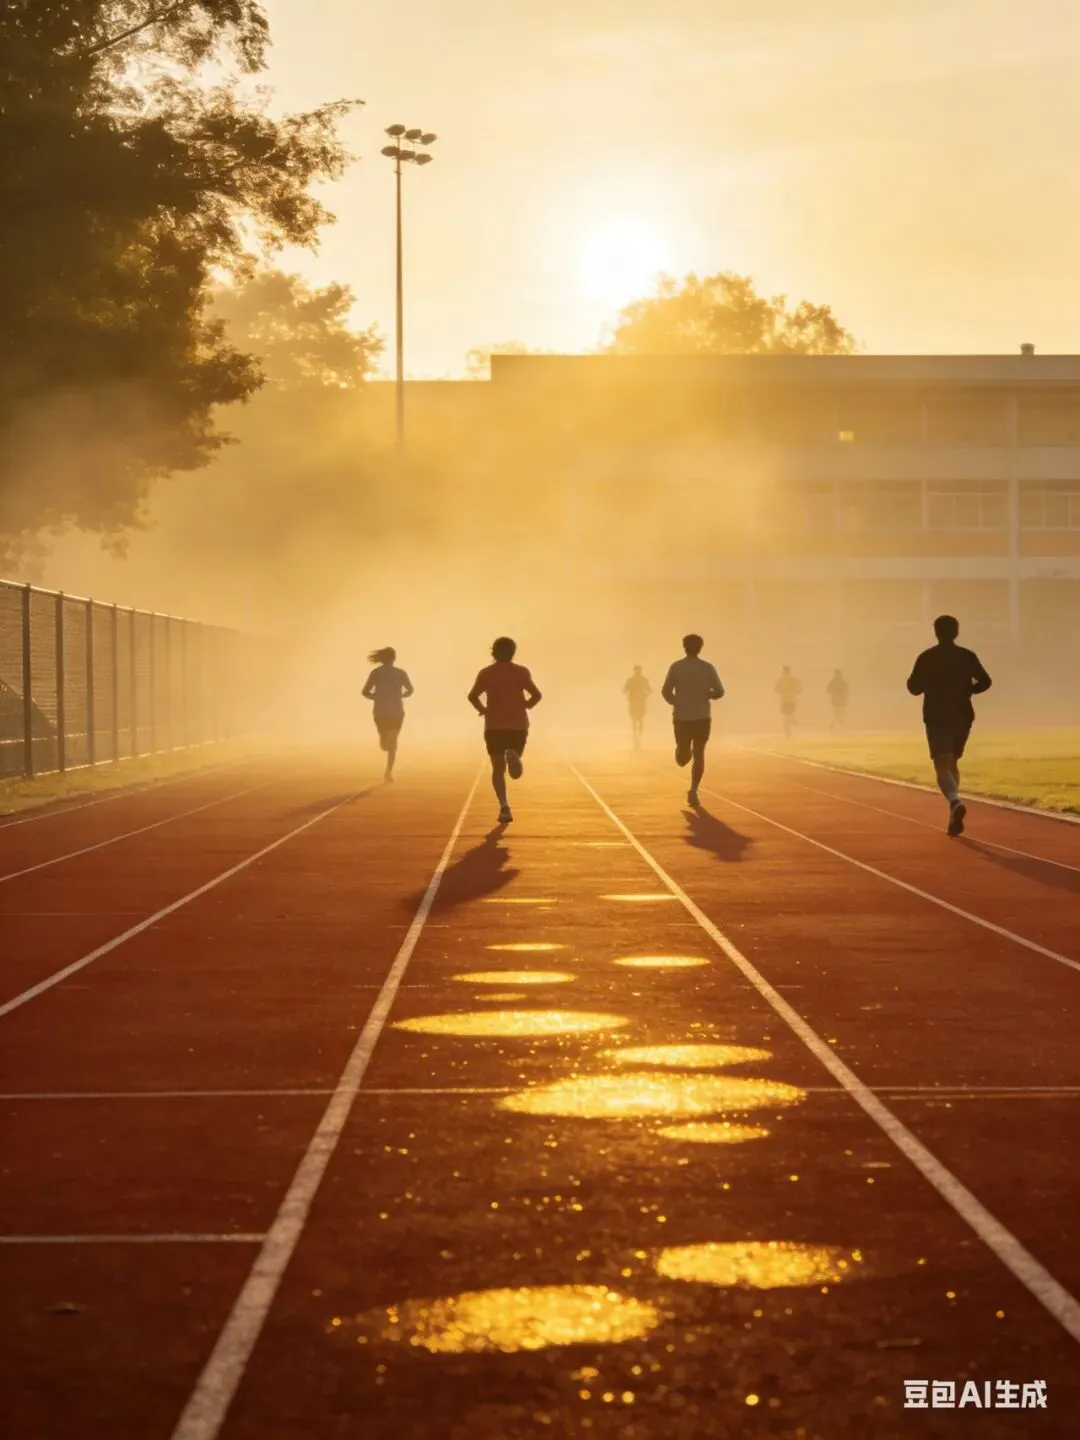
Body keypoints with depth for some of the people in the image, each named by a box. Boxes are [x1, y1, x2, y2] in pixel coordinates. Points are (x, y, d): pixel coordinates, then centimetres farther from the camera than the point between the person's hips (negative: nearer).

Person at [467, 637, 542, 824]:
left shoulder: (486, 673, 1)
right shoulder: (521, 672, 2)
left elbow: (473, 696, -10)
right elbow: (536, 695, -7)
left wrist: (483, 709, 5)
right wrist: (524, 707, 8)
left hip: (494, 726, 0)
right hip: (518, 725, 0)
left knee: (498, 768, 6)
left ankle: (504, 806, -13)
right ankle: (513, 755, -25)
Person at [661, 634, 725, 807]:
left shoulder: (676, 667, -3)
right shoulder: (707, 667, -3)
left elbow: (666, 691, -5)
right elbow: (719, 692, -3)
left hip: (681, 717, 0)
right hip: (702, 717, 0)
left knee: (683, 757, 23)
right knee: (699, 755, 5)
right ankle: (693, 790, -2)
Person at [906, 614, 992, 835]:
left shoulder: (926, 658, -5)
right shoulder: (967, 656, 2)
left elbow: (914, 687, -5)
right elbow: (985, 681, 0)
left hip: (937, 718, -3)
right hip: (962, 717, 3)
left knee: (943, 766, -9)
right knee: (952, 764, 20)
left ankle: (955, 802, -38)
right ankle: (954, 816, 17)